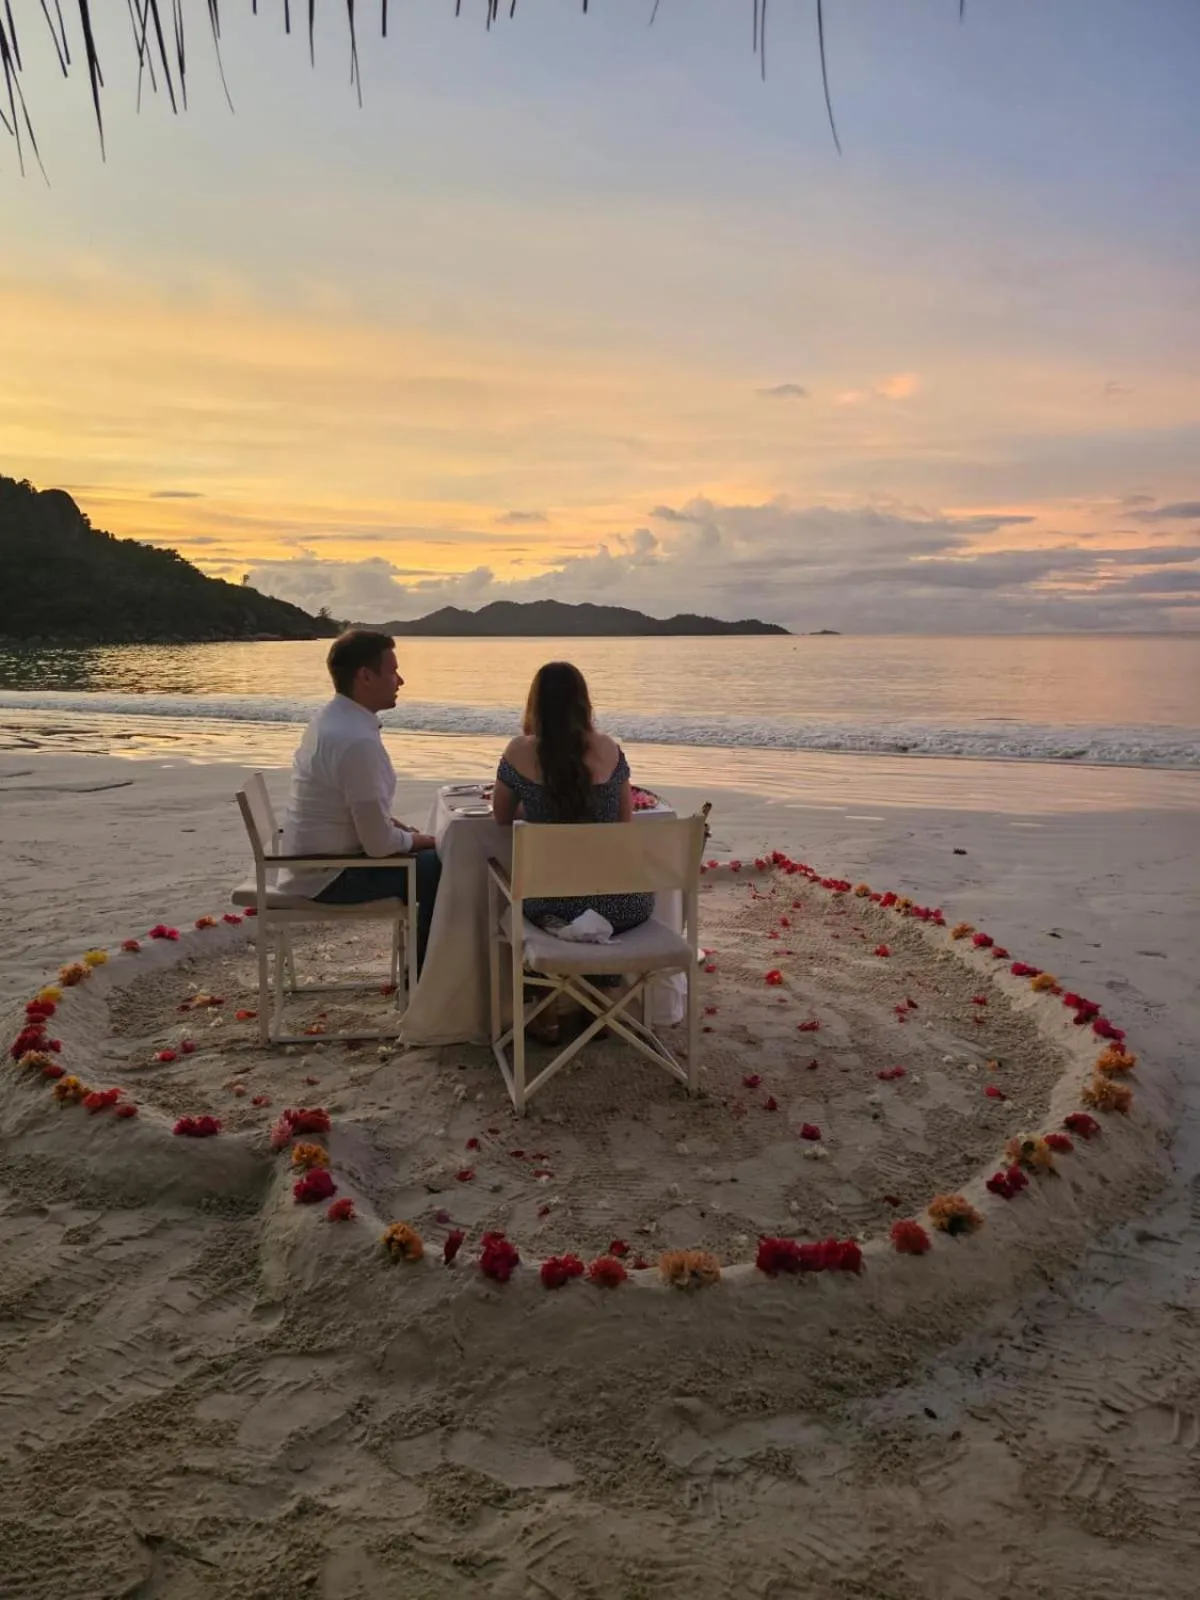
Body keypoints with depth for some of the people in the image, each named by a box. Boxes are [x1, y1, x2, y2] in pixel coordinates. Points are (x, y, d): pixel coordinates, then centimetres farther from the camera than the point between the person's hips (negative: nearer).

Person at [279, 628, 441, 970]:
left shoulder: (332, 718, 5)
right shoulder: (357, 741, -28)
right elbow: (380, 844, -26)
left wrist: (403, 829, 7)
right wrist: (416, 839, -7)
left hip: (317, 861, 10)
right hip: (330, 876, -10)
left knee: (428, 856, 17)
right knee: (441, 867, -5)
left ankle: (422, 965, 27)